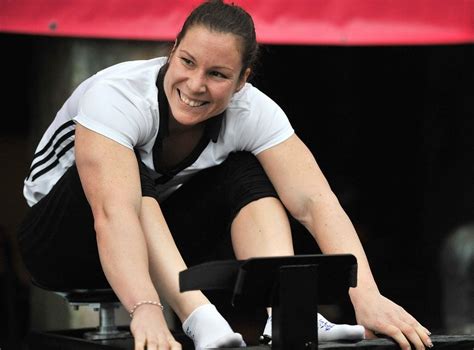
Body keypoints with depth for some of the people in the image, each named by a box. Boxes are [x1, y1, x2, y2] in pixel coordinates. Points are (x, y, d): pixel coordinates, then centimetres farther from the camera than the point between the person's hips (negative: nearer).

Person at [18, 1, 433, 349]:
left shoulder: (252, 111, -21)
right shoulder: (116, 96, -33)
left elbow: (315, 201, -32)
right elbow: (113, 212, -48)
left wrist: (366, 296, -45)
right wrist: (146, 311, -63)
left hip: (163, 246, 4)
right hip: (66, 243, -3)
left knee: (248, 174, -20)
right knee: (128, 174, -34)